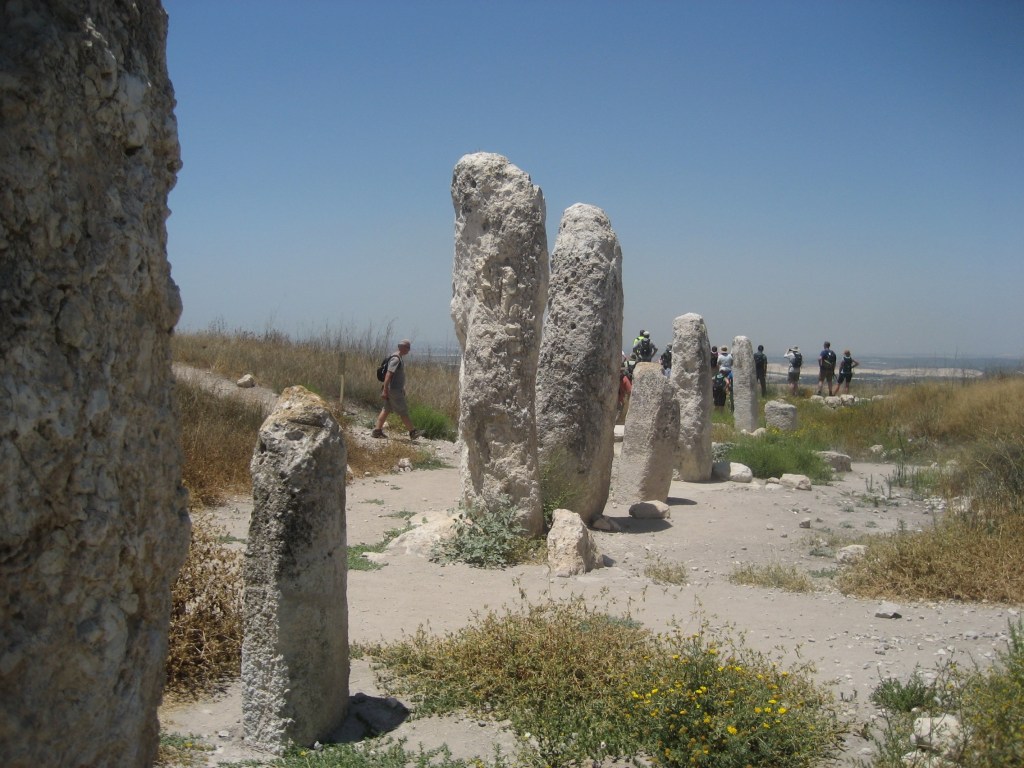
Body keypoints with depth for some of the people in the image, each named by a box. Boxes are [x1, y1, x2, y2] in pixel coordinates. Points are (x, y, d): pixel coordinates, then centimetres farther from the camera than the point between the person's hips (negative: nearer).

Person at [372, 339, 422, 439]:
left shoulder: (399, 357, 13)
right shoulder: (396, 359, -19)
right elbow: (388, 375, -24)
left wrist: (402, 388, 27)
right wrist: (385, 390, -26)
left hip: (397, 389, 10)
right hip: (394, 390, -10)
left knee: (386, 410, 10)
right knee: (403, 411, -1)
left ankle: (377, 431, 11)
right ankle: (413, 432, 6)